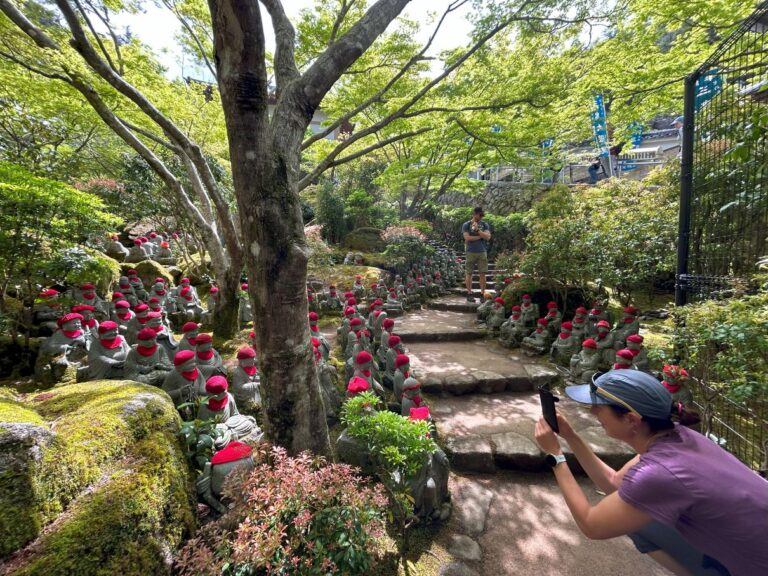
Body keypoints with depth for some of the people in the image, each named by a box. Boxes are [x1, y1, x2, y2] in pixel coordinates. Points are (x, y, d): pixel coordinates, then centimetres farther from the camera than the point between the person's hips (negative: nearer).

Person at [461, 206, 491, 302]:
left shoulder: (485, 224, 11)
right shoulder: (466, 225, 3)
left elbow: (488, 237, -3)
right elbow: (467, 238, -9)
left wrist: (477, 230, -12)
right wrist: (480, 236, -5)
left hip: (482, 252, 2)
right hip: (471, 252, -2)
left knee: (482, 274, 0)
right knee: (469, 273, 2)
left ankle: (482, 294, 6)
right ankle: (469, 294, 9)